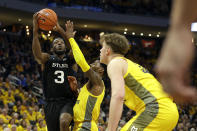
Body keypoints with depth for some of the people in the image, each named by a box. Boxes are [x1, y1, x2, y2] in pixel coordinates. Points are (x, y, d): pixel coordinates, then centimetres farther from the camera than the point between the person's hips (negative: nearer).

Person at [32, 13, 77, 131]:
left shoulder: (70, 60, 10)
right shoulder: (47, 59, 8)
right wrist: (35, 31, -31)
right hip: (52, 103, 1)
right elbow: (37, 54, -16)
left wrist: (61, 30, -27)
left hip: (68, 101, -1)